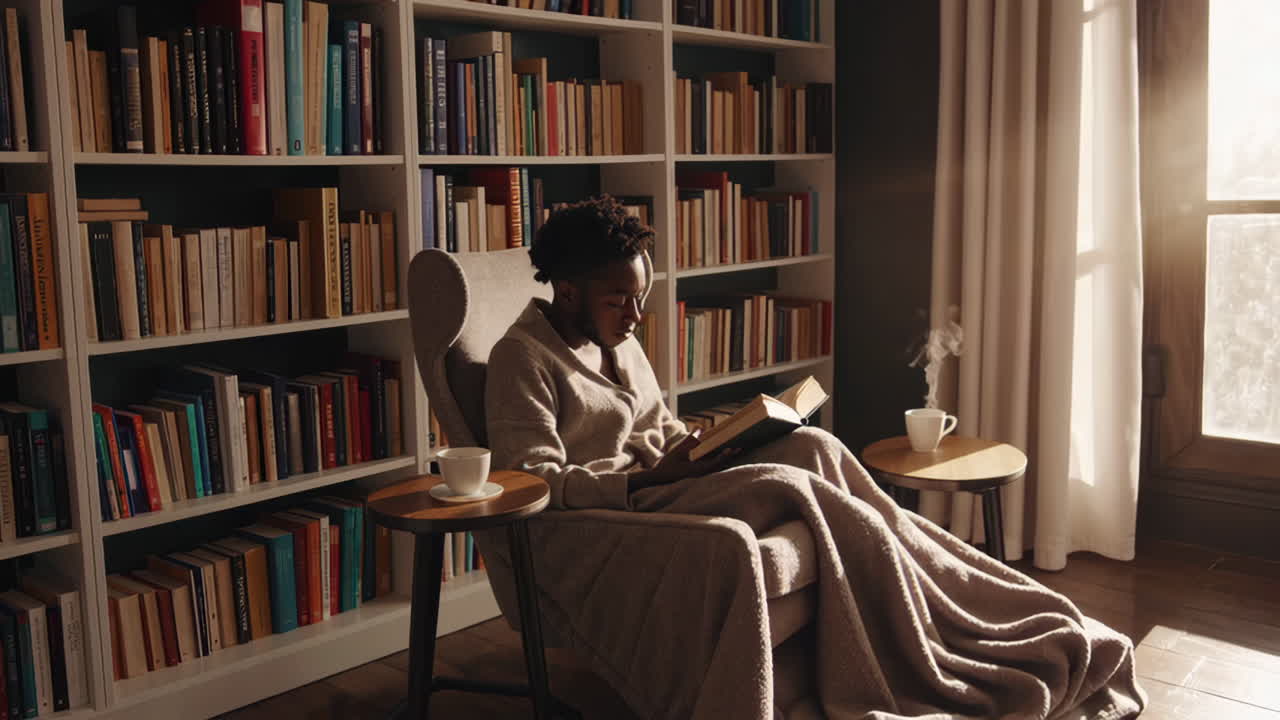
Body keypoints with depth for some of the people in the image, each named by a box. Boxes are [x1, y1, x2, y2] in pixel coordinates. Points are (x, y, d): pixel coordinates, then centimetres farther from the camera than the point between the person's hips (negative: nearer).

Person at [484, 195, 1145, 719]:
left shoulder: (617, 340, 18)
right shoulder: (521, 359, -9)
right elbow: (534, 482, -18)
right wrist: (648, 477, -23)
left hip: (659, 484, 8)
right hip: (614, 514, -8)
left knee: (812, 445, -16)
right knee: (790, 486, -26)